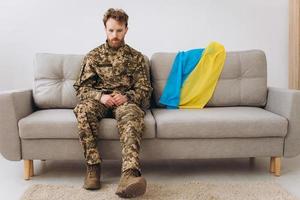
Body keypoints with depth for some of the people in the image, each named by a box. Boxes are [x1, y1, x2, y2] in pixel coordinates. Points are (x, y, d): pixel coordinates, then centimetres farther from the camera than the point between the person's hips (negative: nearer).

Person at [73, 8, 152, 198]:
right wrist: (100, 96, -14)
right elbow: (81, 87, 8)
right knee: (83, 109, -36)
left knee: (131, 114, -39)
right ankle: (93, 166, -29)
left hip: (126, 100, -1)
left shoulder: (136, 57, 13)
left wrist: (127, 97, -14)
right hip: (99, 99, 1)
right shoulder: (93, 55, 14)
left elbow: (144, 89, 8)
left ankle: (130, 173, -58)